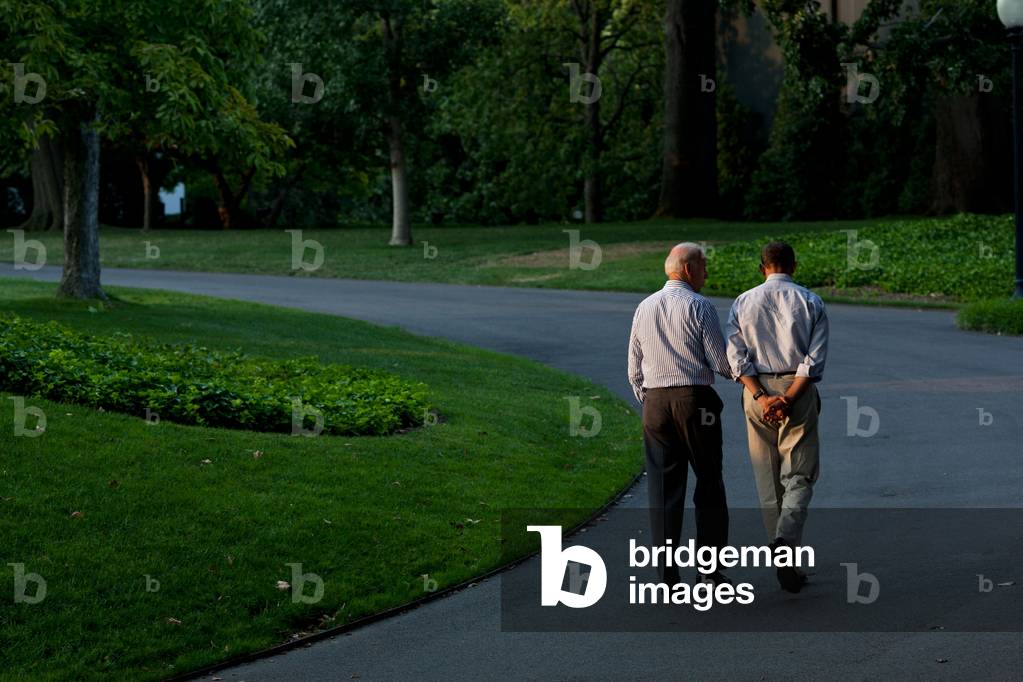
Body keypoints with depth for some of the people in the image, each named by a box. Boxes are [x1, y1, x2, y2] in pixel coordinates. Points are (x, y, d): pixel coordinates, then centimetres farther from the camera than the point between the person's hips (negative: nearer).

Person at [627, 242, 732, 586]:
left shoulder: (644, 308, 10)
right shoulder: (699, 307, -7)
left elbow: (634, 369, 13)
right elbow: (721, 363, -8)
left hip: (655, 402, 4)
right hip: (695, 400, -4)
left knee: (663, 488, 4)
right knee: (709, 483, 7)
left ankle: (667, 575, 2)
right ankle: (710, 569, 6)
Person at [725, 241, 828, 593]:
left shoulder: (743, 303, 5)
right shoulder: (811, 303, 0)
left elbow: (737, 357, -4)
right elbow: (815, 359, -9)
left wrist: (761, 397, -8)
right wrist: (788, 399, -12)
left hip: (757, 393, 2)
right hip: (798, 392, -2)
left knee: (768, 480, 10)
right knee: (799, 475, 1)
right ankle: (786, 540, -25)